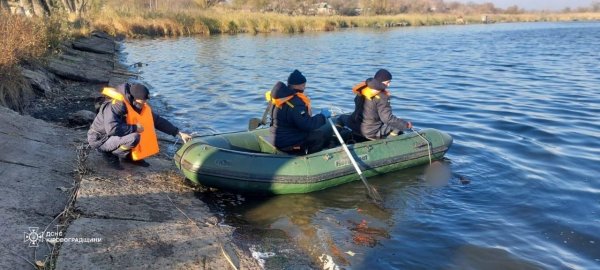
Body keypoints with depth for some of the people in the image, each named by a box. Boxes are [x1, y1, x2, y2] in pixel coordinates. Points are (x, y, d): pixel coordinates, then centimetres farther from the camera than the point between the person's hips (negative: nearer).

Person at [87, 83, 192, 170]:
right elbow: (112, 128, -41)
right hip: (100, 140, -8)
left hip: (116, 136, 8)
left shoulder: (142, 107, -4)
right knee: (134, 138, -33)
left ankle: (128, 156, 8)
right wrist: (135, 128, -28)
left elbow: (158, 120, 2)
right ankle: (110, 154, -7)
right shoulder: (117, 105, -28)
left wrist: (179, 133, -4)